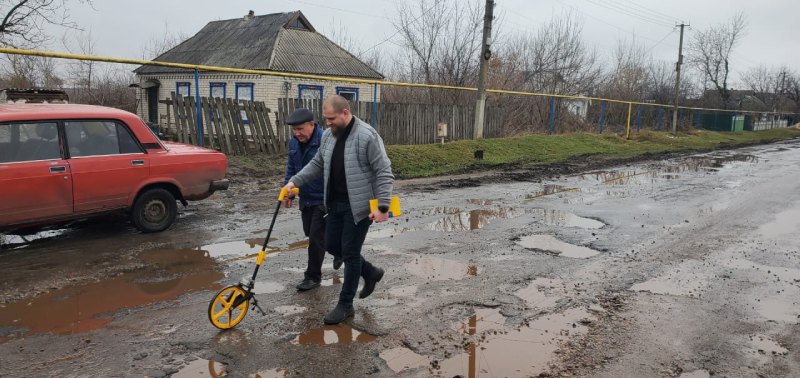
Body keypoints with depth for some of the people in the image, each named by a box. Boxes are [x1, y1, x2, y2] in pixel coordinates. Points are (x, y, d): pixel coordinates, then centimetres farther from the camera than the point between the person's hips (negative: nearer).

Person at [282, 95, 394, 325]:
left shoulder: (367, 136, -17)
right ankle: (370, 273, 35)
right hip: (335, 203, 8)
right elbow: (317, 165, 17)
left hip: (359, 206, -8)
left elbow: (384, 173, -17)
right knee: (332, 245, 14)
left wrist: (382, 206, -21)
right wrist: (295, 181, 6)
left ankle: (345, 305, 15)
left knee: (350, 252, -1)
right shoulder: (328, 135, 6)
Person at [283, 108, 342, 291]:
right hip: (306, 198, 8)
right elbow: (291, 167, 16)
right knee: (310, 233, 17)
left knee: (316, 236, -4)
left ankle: (313, 276, 10)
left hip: (324, 199, -8)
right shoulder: (294, 142, 3)